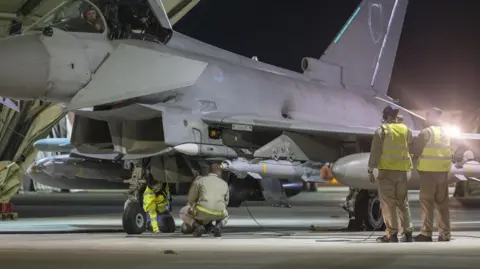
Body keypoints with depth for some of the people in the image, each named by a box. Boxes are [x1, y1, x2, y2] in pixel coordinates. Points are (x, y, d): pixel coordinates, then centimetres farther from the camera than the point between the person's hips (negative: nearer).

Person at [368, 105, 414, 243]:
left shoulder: (382, 131, -6)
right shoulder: (406, 130, 7)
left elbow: (375, 152, -8)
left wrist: (370, 170, -4)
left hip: (386, 170, -4)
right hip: (402, 171, 4)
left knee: (388, 203, -1)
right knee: (403, 203, 11)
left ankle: (392, 233, -5)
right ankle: (407, 232, 8)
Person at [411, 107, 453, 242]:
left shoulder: (426, 132, -8)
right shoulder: (445, 133, 14)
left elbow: (415, 150, -8)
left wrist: (420, 156, 14)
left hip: (429, 171, -7)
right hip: (443, 171, 7)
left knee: (426, 202, -3)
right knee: (442, 203, 9)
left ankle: (426, 233, -5)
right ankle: (444, 234, 8)